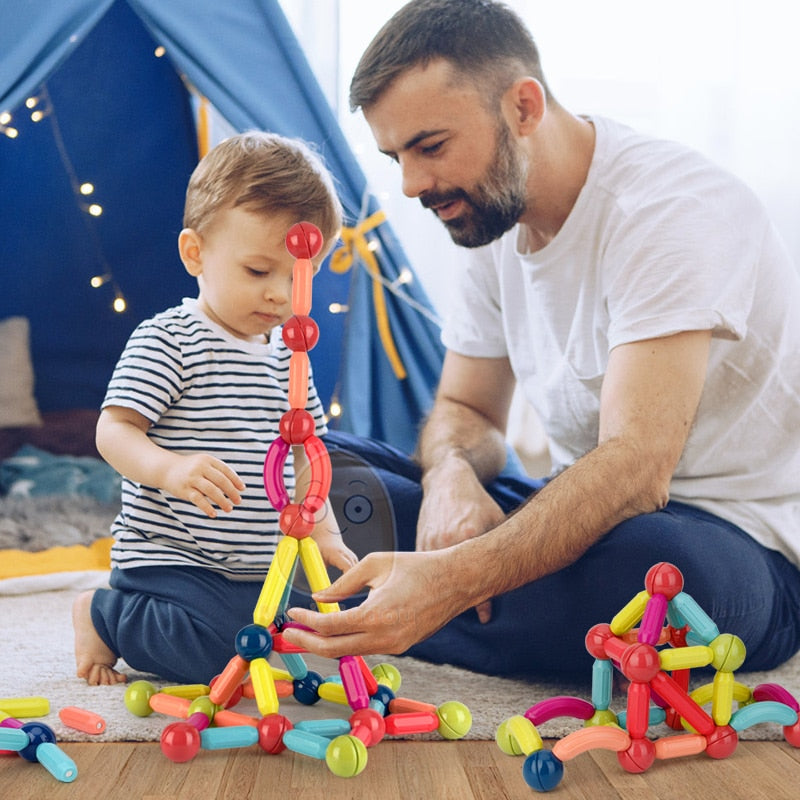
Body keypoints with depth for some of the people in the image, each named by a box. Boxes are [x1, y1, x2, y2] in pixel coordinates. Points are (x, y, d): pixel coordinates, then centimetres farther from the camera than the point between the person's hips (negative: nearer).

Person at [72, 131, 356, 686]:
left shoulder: (287, 353, 11)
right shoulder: (166, 341, -11)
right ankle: (103, 617, 4)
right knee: (209, 654, -26)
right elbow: (114, 432, -17)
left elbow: (298, 452, 19)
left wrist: (322, 530, 10)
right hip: (170, 557, -8)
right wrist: (171, 468, -36)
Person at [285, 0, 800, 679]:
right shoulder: (491, 218, 4)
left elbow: (634, 467, -32)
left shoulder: (674, 210, -22)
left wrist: (451, 580, -45)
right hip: (587, 512, 7)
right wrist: (451, 476, -16)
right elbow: (464, 409, 10)